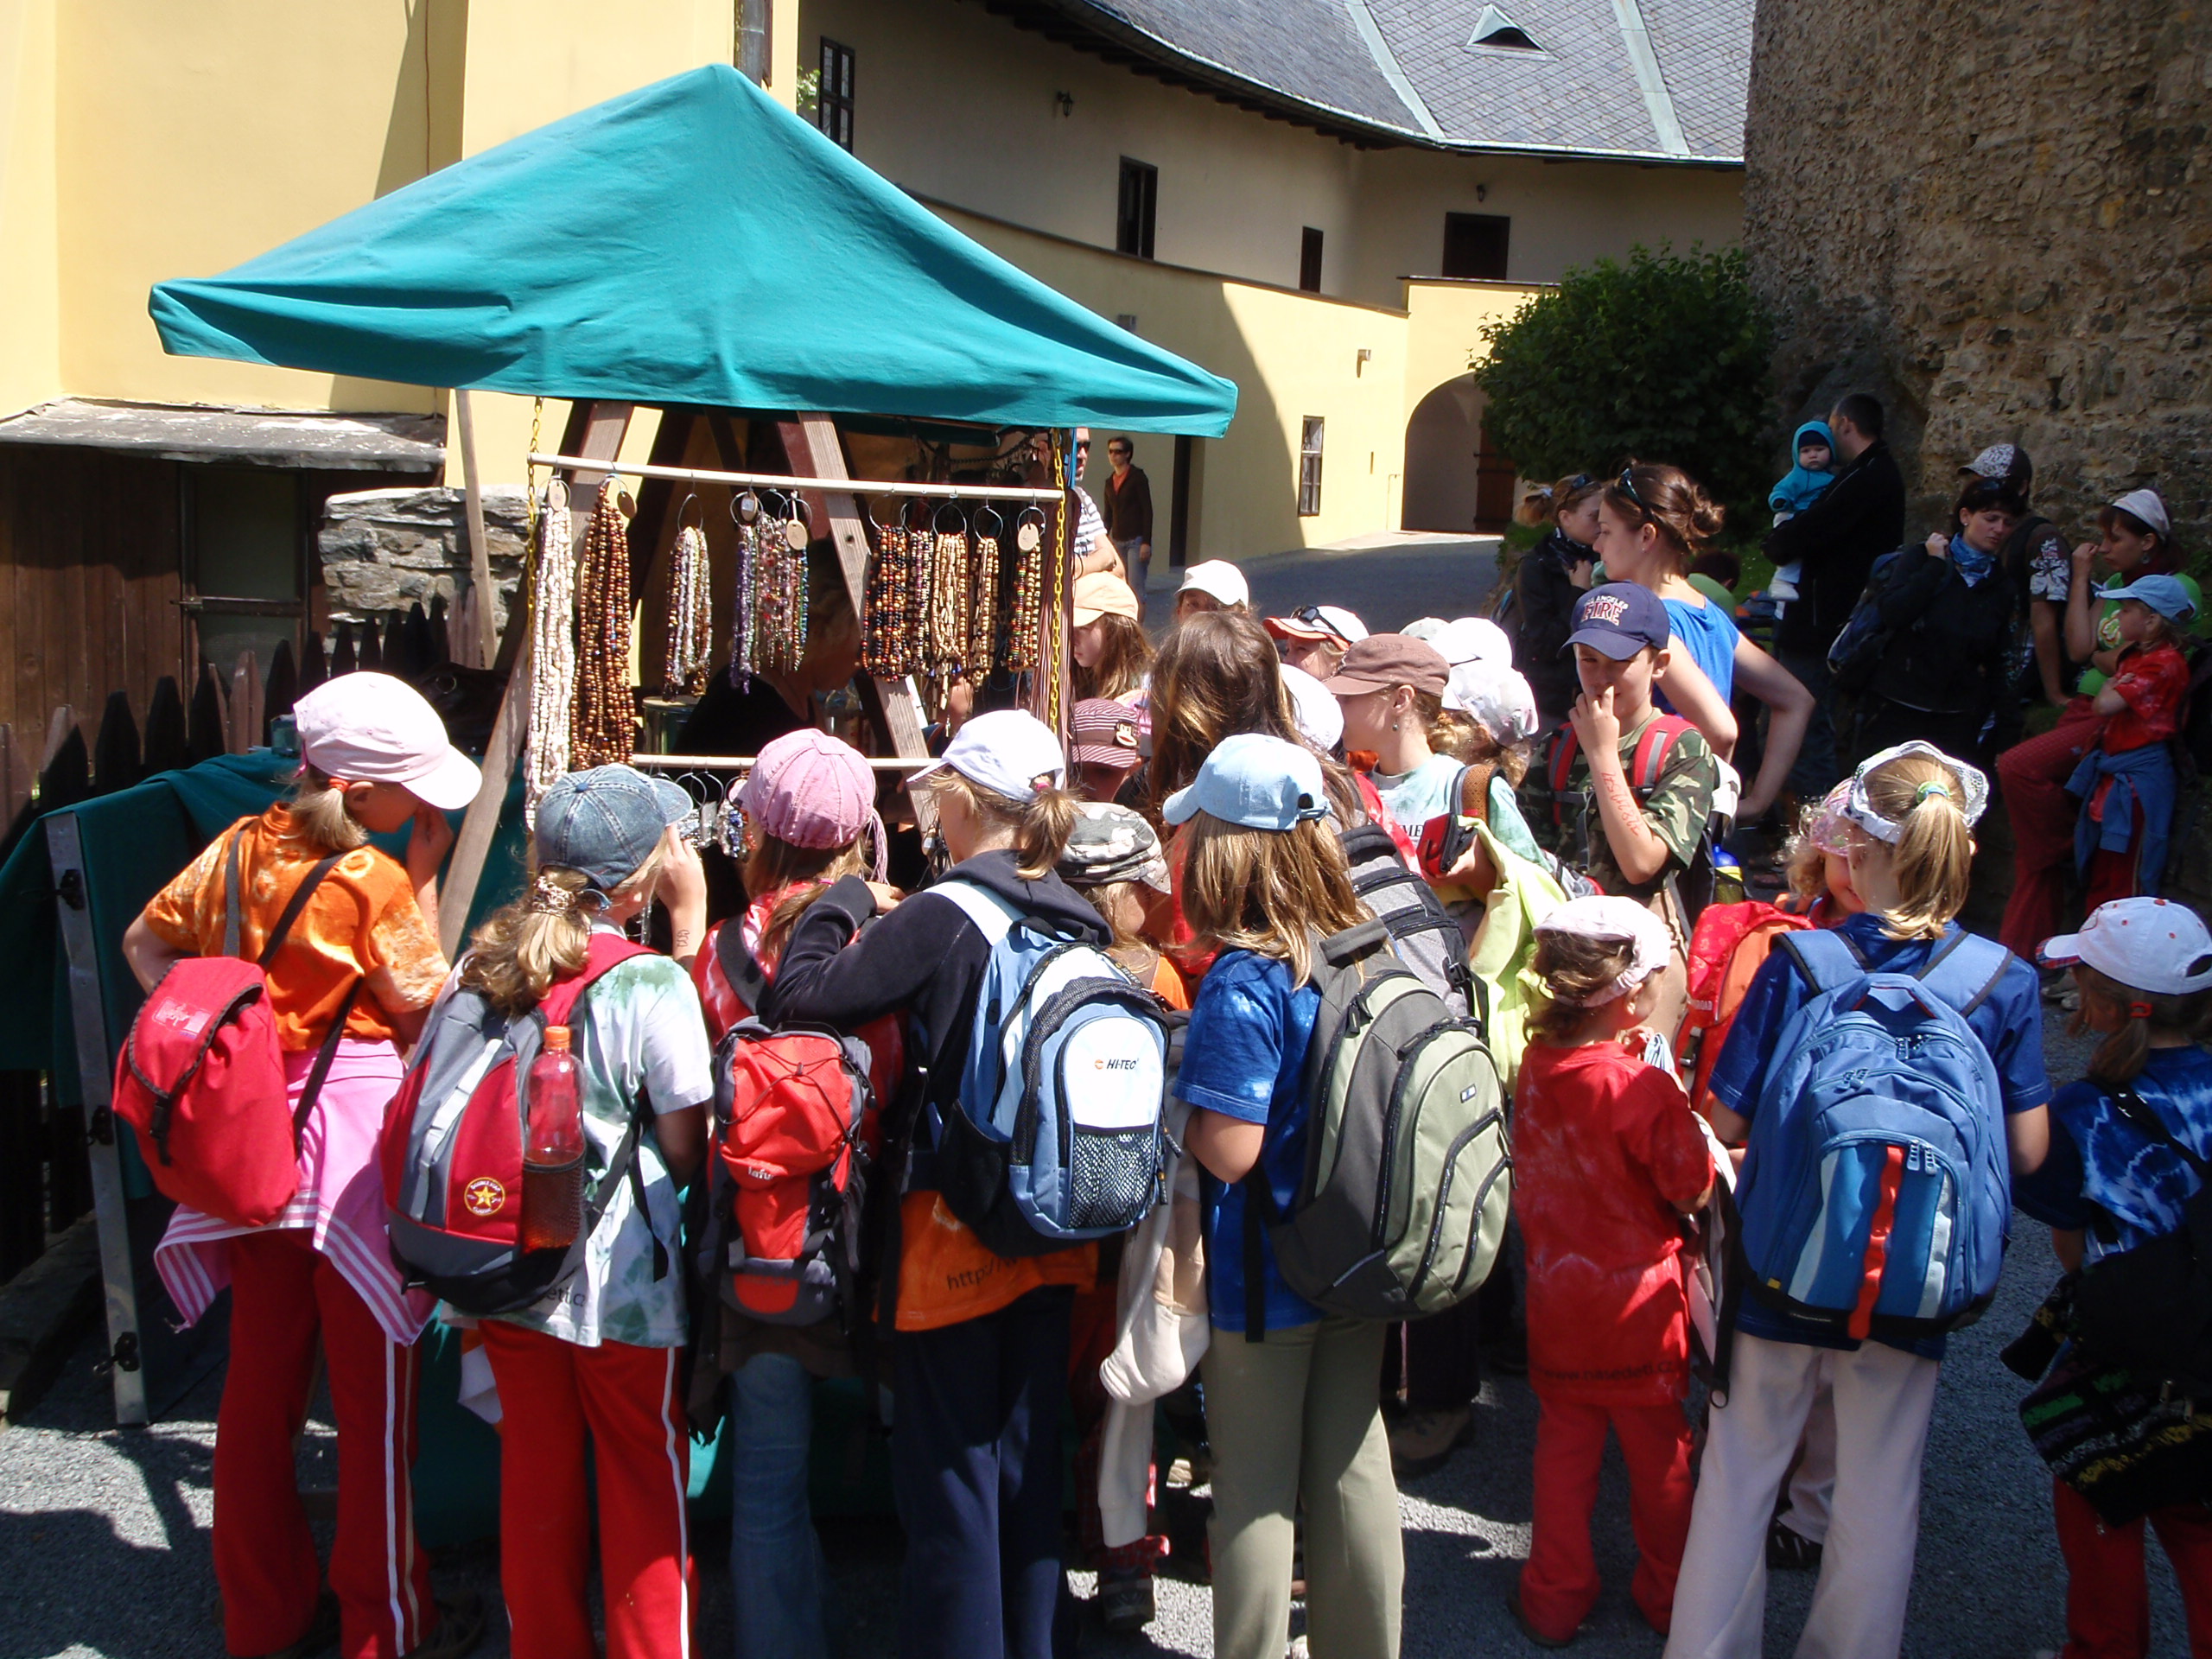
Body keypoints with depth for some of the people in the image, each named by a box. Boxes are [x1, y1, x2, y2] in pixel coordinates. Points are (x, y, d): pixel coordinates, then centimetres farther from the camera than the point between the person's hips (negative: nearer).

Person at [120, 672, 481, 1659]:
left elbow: (145, 941, 14)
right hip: (356, 1128, -7)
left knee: (260, 1381, 15)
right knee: (375, 1393, 5)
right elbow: (420, 998, -7)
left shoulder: (239, 848, 4)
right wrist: (427, 875, -5)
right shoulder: (375, 878, -16)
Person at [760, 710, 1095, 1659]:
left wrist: (845, 901, -4)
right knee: (1029, 1464, 18)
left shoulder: (944, 917, -18)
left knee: (950, 1481, 6)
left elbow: (800, 1000, -21)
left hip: (952, 1235, -6)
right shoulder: (1081, 923, 1)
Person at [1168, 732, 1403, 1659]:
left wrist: (1172, 1073, -9)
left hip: (1264, 1279, -6)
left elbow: (1228, 1152, -26)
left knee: (1255, 1490, 9)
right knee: (1354, 1467, 17)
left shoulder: (1243, 983, -23)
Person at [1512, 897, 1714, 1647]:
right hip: (1638, 1303, -4)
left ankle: (1556, 1598, 26)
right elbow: (1693, 1189, -17)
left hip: (1556, 1297, 4)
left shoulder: (1534, 1065, -7)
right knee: (1659, 1453, 15)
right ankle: (1669, 1598, 31)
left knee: (1565, 1445, 16)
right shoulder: (1643, 1086, -24)